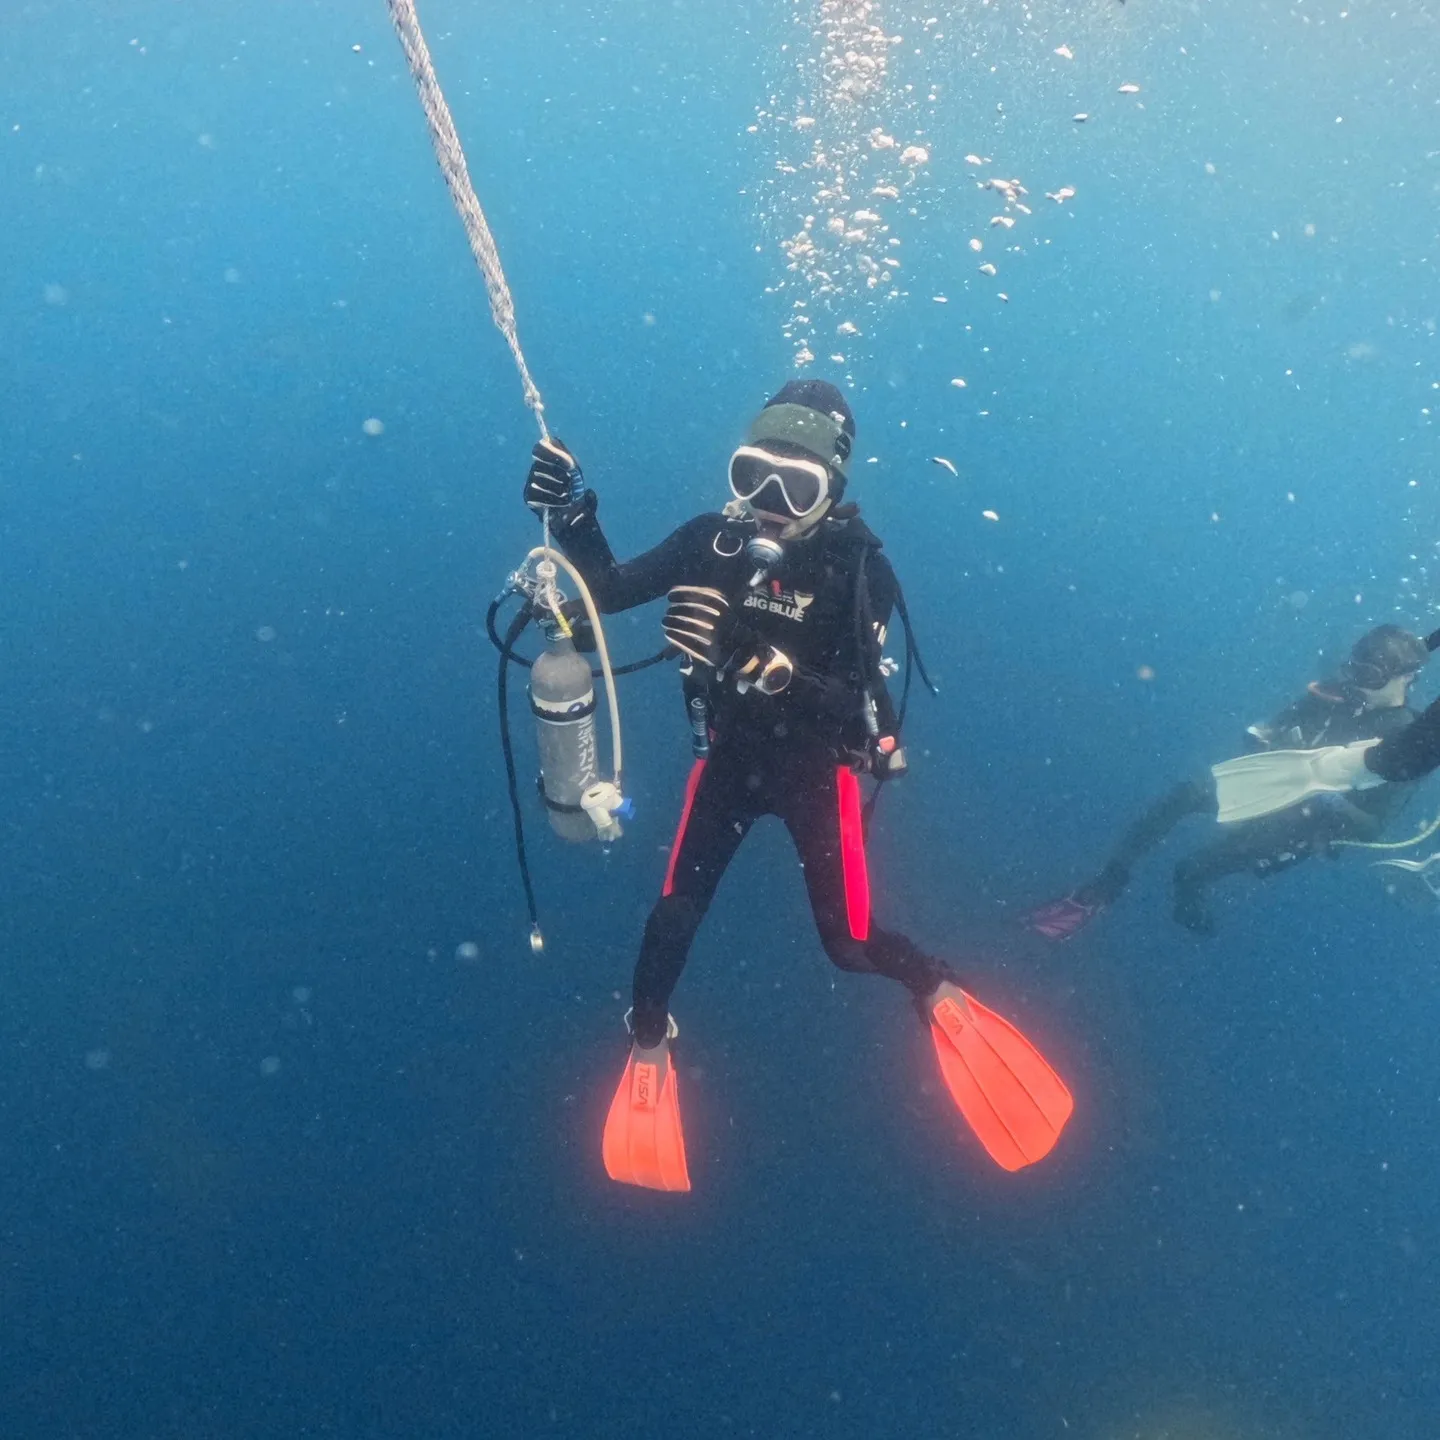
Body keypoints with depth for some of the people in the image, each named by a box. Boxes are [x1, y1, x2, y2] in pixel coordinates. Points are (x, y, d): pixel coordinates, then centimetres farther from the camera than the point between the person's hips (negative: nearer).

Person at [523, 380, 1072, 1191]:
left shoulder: (860, 564, -20)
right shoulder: (719, 536, -11)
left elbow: (854, 702, -29)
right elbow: (613, 591, -8)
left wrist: (751, 658, -43)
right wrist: (573, 515, -24)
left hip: (819, 767, -2)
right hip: (733, 755, 3)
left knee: (847, 942, -1)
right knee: (677, 911, -5)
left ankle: (938, 991, 33)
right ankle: (649, 1046, 24)